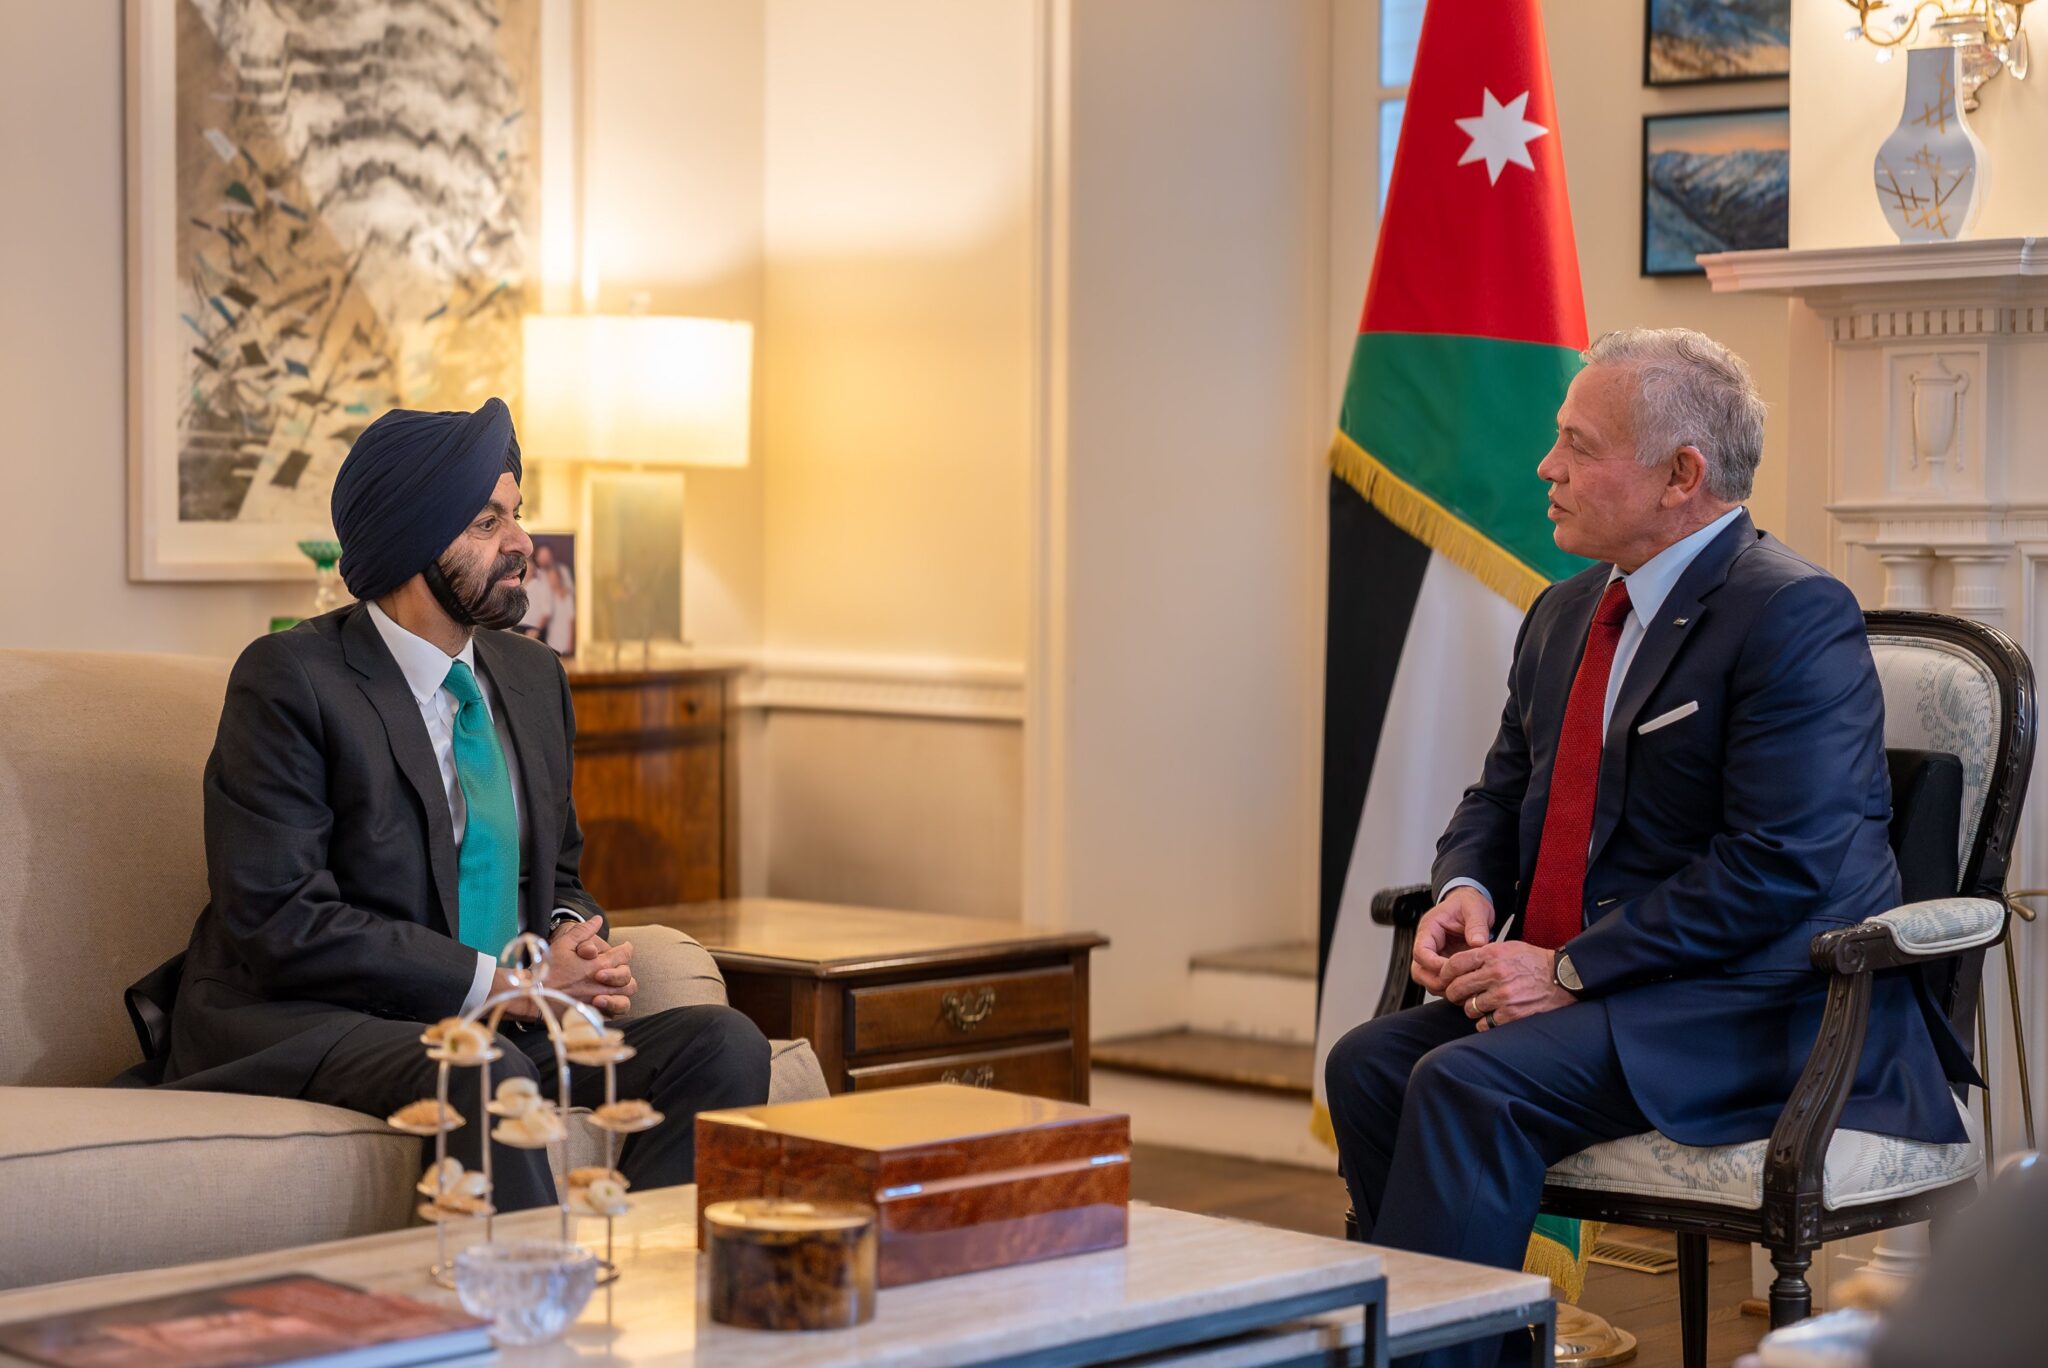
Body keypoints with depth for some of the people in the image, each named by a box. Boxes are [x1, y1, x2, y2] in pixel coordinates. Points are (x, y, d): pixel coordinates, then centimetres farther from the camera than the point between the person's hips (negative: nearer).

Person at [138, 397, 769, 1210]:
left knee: (724, 1044, -16)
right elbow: (281, 920, -17)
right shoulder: (289, 679, -9)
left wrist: (573, 937, -4)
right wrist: (501, 984, -18)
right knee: (485, 1073, -38)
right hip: (302, 1023, -7)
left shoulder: (532, 676, 14)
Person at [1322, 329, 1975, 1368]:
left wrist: (1571, 970, -20)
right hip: (1582, 978, 8)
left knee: (1469, 1085, -27)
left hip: (1765, 1008, -8)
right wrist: (1465, 888, -2)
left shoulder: (1794, 616, -14)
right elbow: (1503, 793, 22)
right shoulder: (1567, 613, 14)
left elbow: (1781, 864, -21)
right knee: (1370, 1063, -13)